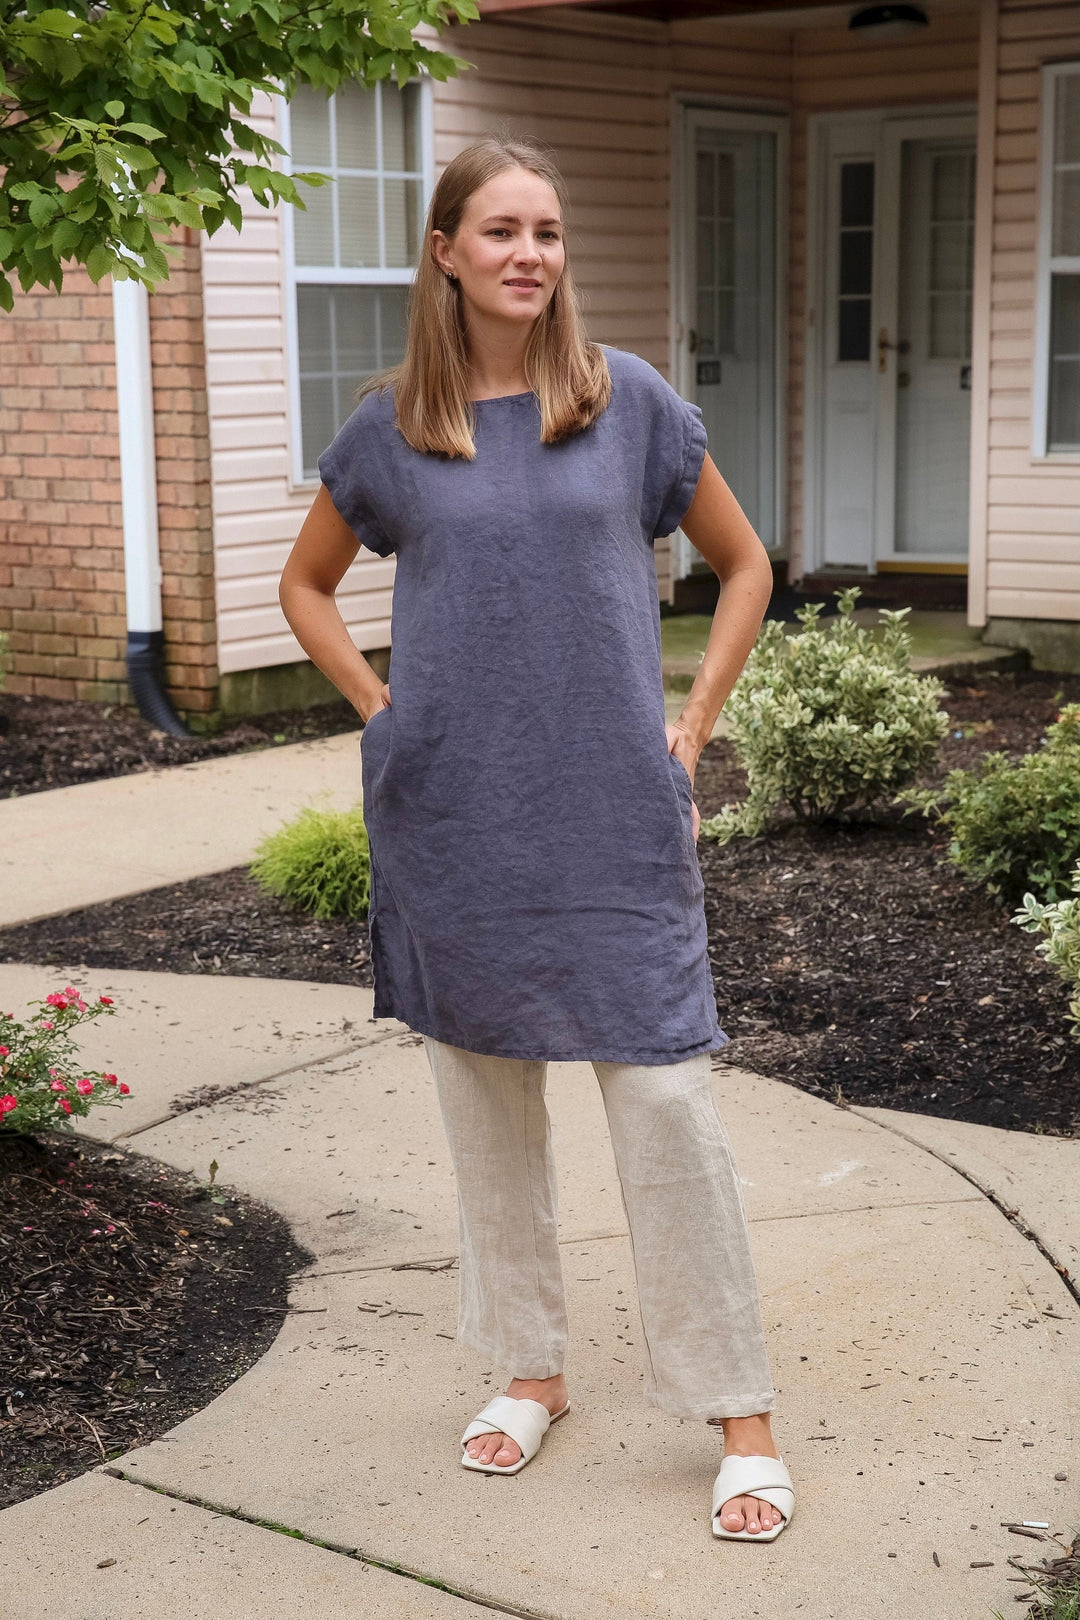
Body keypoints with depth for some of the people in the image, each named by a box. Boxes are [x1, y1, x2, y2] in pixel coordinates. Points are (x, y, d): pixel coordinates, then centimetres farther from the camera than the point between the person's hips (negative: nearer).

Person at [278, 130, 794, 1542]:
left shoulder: (631, 401, 0)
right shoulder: (391, 425, 3)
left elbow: (743, 563, 10)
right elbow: (306, 584, 18)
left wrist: (693, 725, 2)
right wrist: (379, 709, 5)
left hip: (612, 808, -2)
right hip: (451, 815, 2)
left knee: (663, 1091, -4)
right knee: (485, 1091, 11)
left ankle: (739, 1413, 8)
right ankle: (531, 1369, 29)